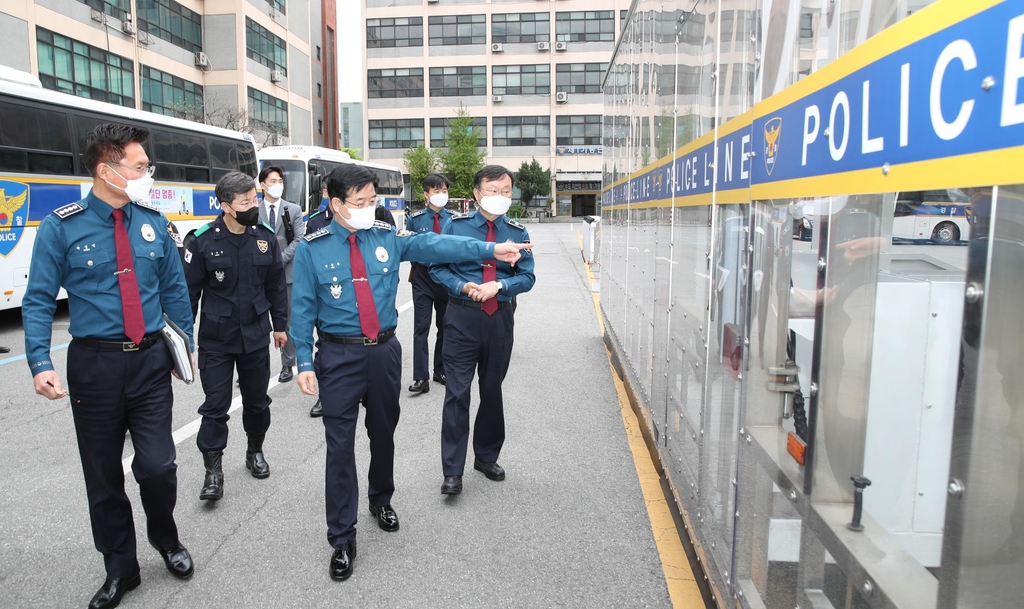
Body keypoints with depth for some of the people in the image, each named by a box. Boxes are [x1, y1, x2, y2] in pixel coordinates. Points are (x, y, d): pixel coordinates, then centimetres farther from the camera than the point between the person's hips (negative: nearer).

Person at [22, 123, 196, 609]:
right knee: (103, 476, 11)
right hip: (94, 364, -1)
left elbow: (174, 288, 11)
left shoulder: (152, 223, 2)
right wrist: (40, 364, -17)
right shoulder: (61, 228, -6)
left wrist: (184, 343, 11)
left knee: (157, 465, -5)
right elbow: (39, 301, -6)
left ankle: (165, 537, 28)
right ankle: (120, 569, 31)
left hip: (151, 360, 1)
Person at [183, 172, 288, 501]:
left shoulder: (265, 237, -2)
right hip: (215, 340, -3)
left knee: (257, 400, 15)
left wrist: (280, 325, 10)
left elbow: (276, 285, 7)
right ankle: (213, 470, 13)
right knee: (215, 405, 1)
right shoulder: (203, 241, -10)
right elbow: (189, 291, -4)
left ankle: (255, 451, 37)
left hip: (256, 337, 3)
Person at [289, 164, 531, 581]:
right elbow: (302, 309, -3)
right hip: (339, 356, -3)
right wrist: (305, 364, -8)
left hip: (384, 350, 3)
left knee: (384, 432, 17)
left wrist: (490, 249, -17)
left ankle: (381, 500, 44)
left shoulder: (388, 237, 2)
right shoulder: (313, 249, -5)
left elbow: (434, 246, -7)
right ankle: (342, 539, 13)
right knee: (340, 444, 0)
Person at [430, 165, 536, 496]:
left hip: (500, 317, 3)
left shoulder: (517, 232, 3)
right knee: (457, 392, -4)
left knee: (492, 390, 14)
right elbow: (437, 266, 2)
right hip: (462, 317, -2)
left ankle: (487, 457, 32)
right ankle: (453, 471, 5)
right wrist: (463, 286, -15)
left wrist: (498, 286, -15)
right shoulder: (457, 225, -1)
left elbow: (527, 276, 3)